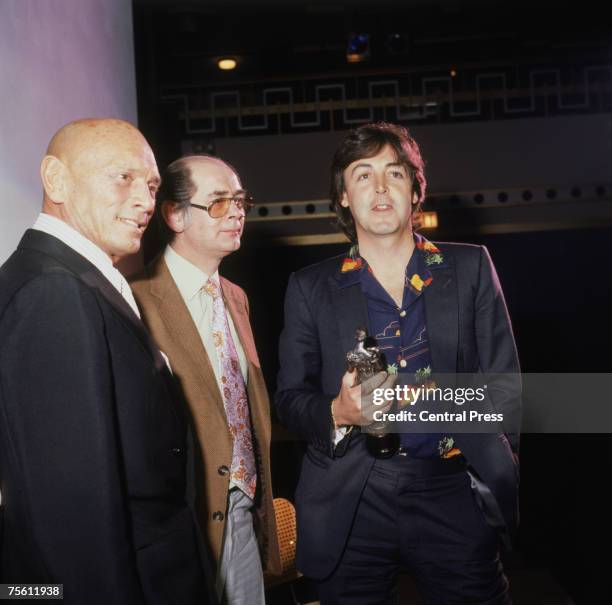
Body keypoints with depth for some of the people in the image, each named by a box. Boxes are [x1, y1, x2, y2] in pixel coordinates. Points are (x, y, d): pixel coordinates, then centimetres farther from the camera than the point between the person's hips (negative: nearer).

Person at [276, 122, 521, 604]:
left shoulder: (471, 267, 5)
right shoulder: (310, 288, 4)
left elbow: (503, 383, 7)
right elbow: (291, 398, 4)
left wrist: (497, 474, 2)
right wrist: (338, 413, -16)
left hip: (455, 496, 1)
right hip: (351, 506, 0)